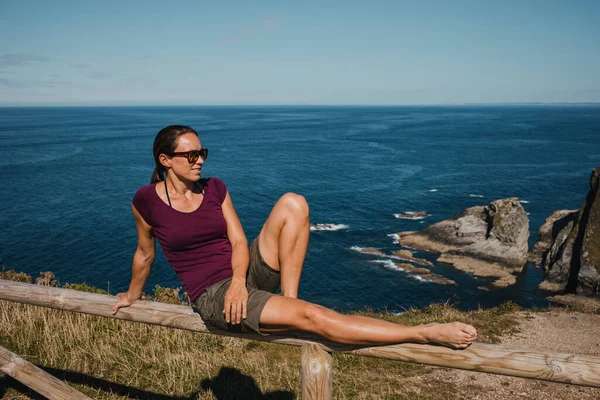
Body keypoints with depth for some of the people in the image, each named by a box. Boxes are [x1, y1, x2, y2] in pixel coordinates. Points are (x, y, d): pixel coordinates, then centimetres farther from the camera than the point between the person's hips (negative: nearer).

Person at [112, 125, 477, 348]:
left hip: (247, 275, 5)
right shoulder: (147, 201, -6)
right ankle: (427, 333, -23)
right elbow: (145, 254, 10)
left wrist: (239, 280, -18)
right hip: (212, 296, -5)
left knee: (293, 204, -18)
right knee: (313, 316, -27)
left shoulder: (215, 189, 5)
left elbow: (239, 242, 1)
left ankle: (289, 301, -16)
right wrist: (133, 294, 24)